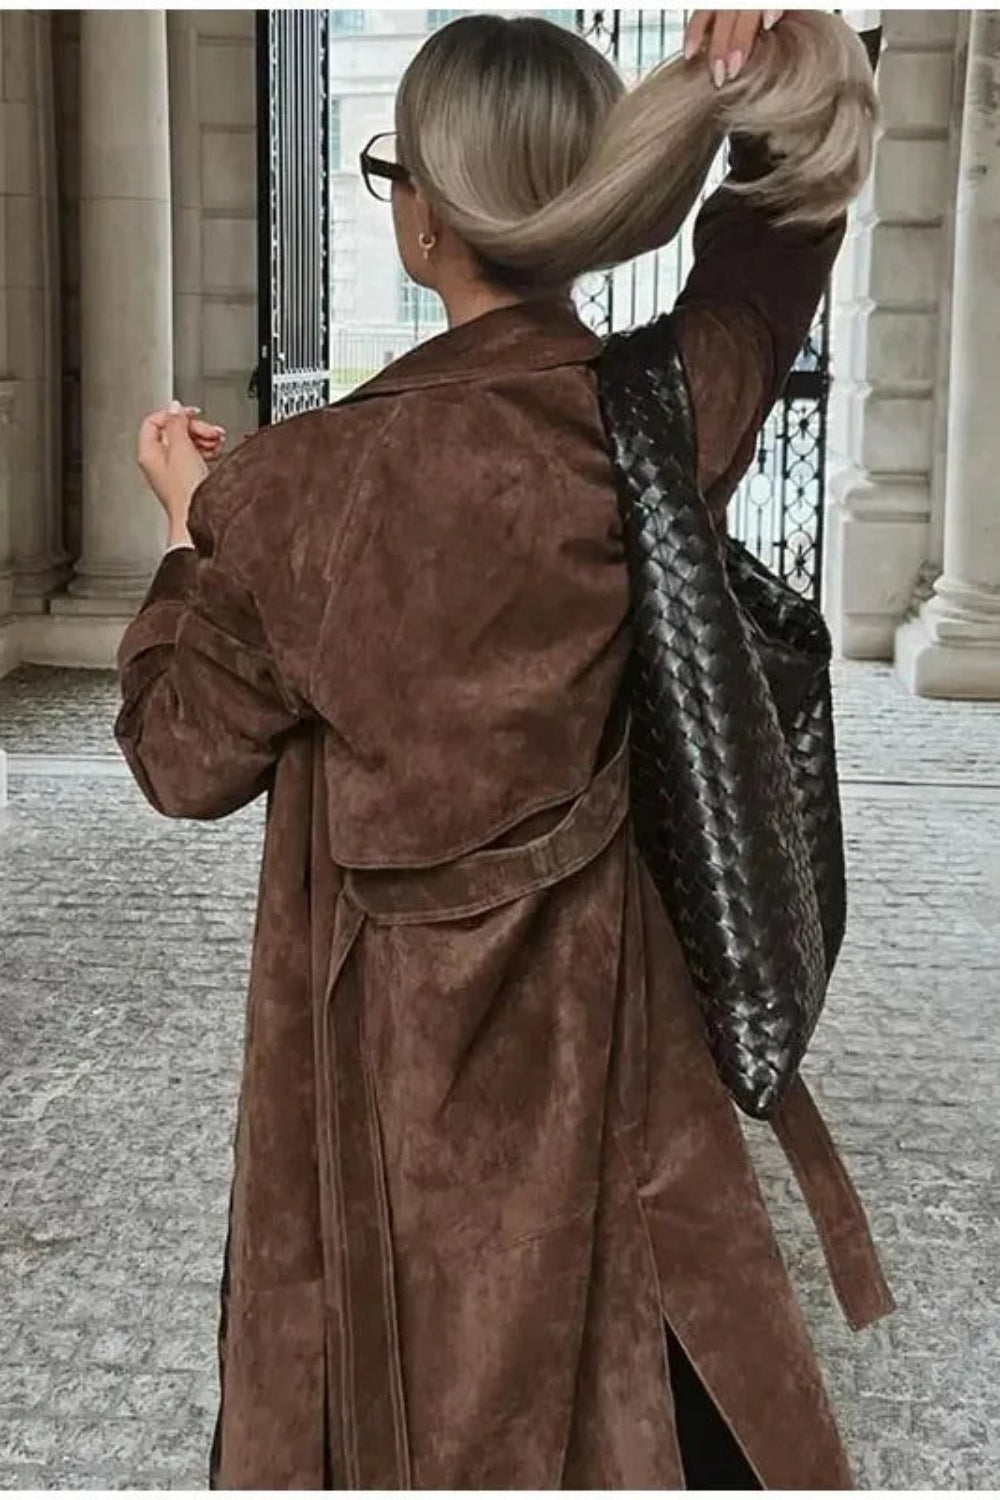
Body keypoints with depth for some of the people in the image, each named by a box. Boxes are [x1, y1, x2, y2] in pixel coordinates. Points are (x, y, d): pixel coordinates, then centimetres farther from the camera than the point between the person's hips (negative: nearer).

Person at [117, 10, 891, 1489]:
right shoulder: (668, 420, -11)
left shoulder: (304, 481, -20)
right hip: (601, 1001, 3)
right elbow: (787, 201, 8)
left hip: (387, 1028, -2)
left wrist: (193, 530, 6)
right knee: (649, 1356, 22)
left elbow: (188, 757, -6)